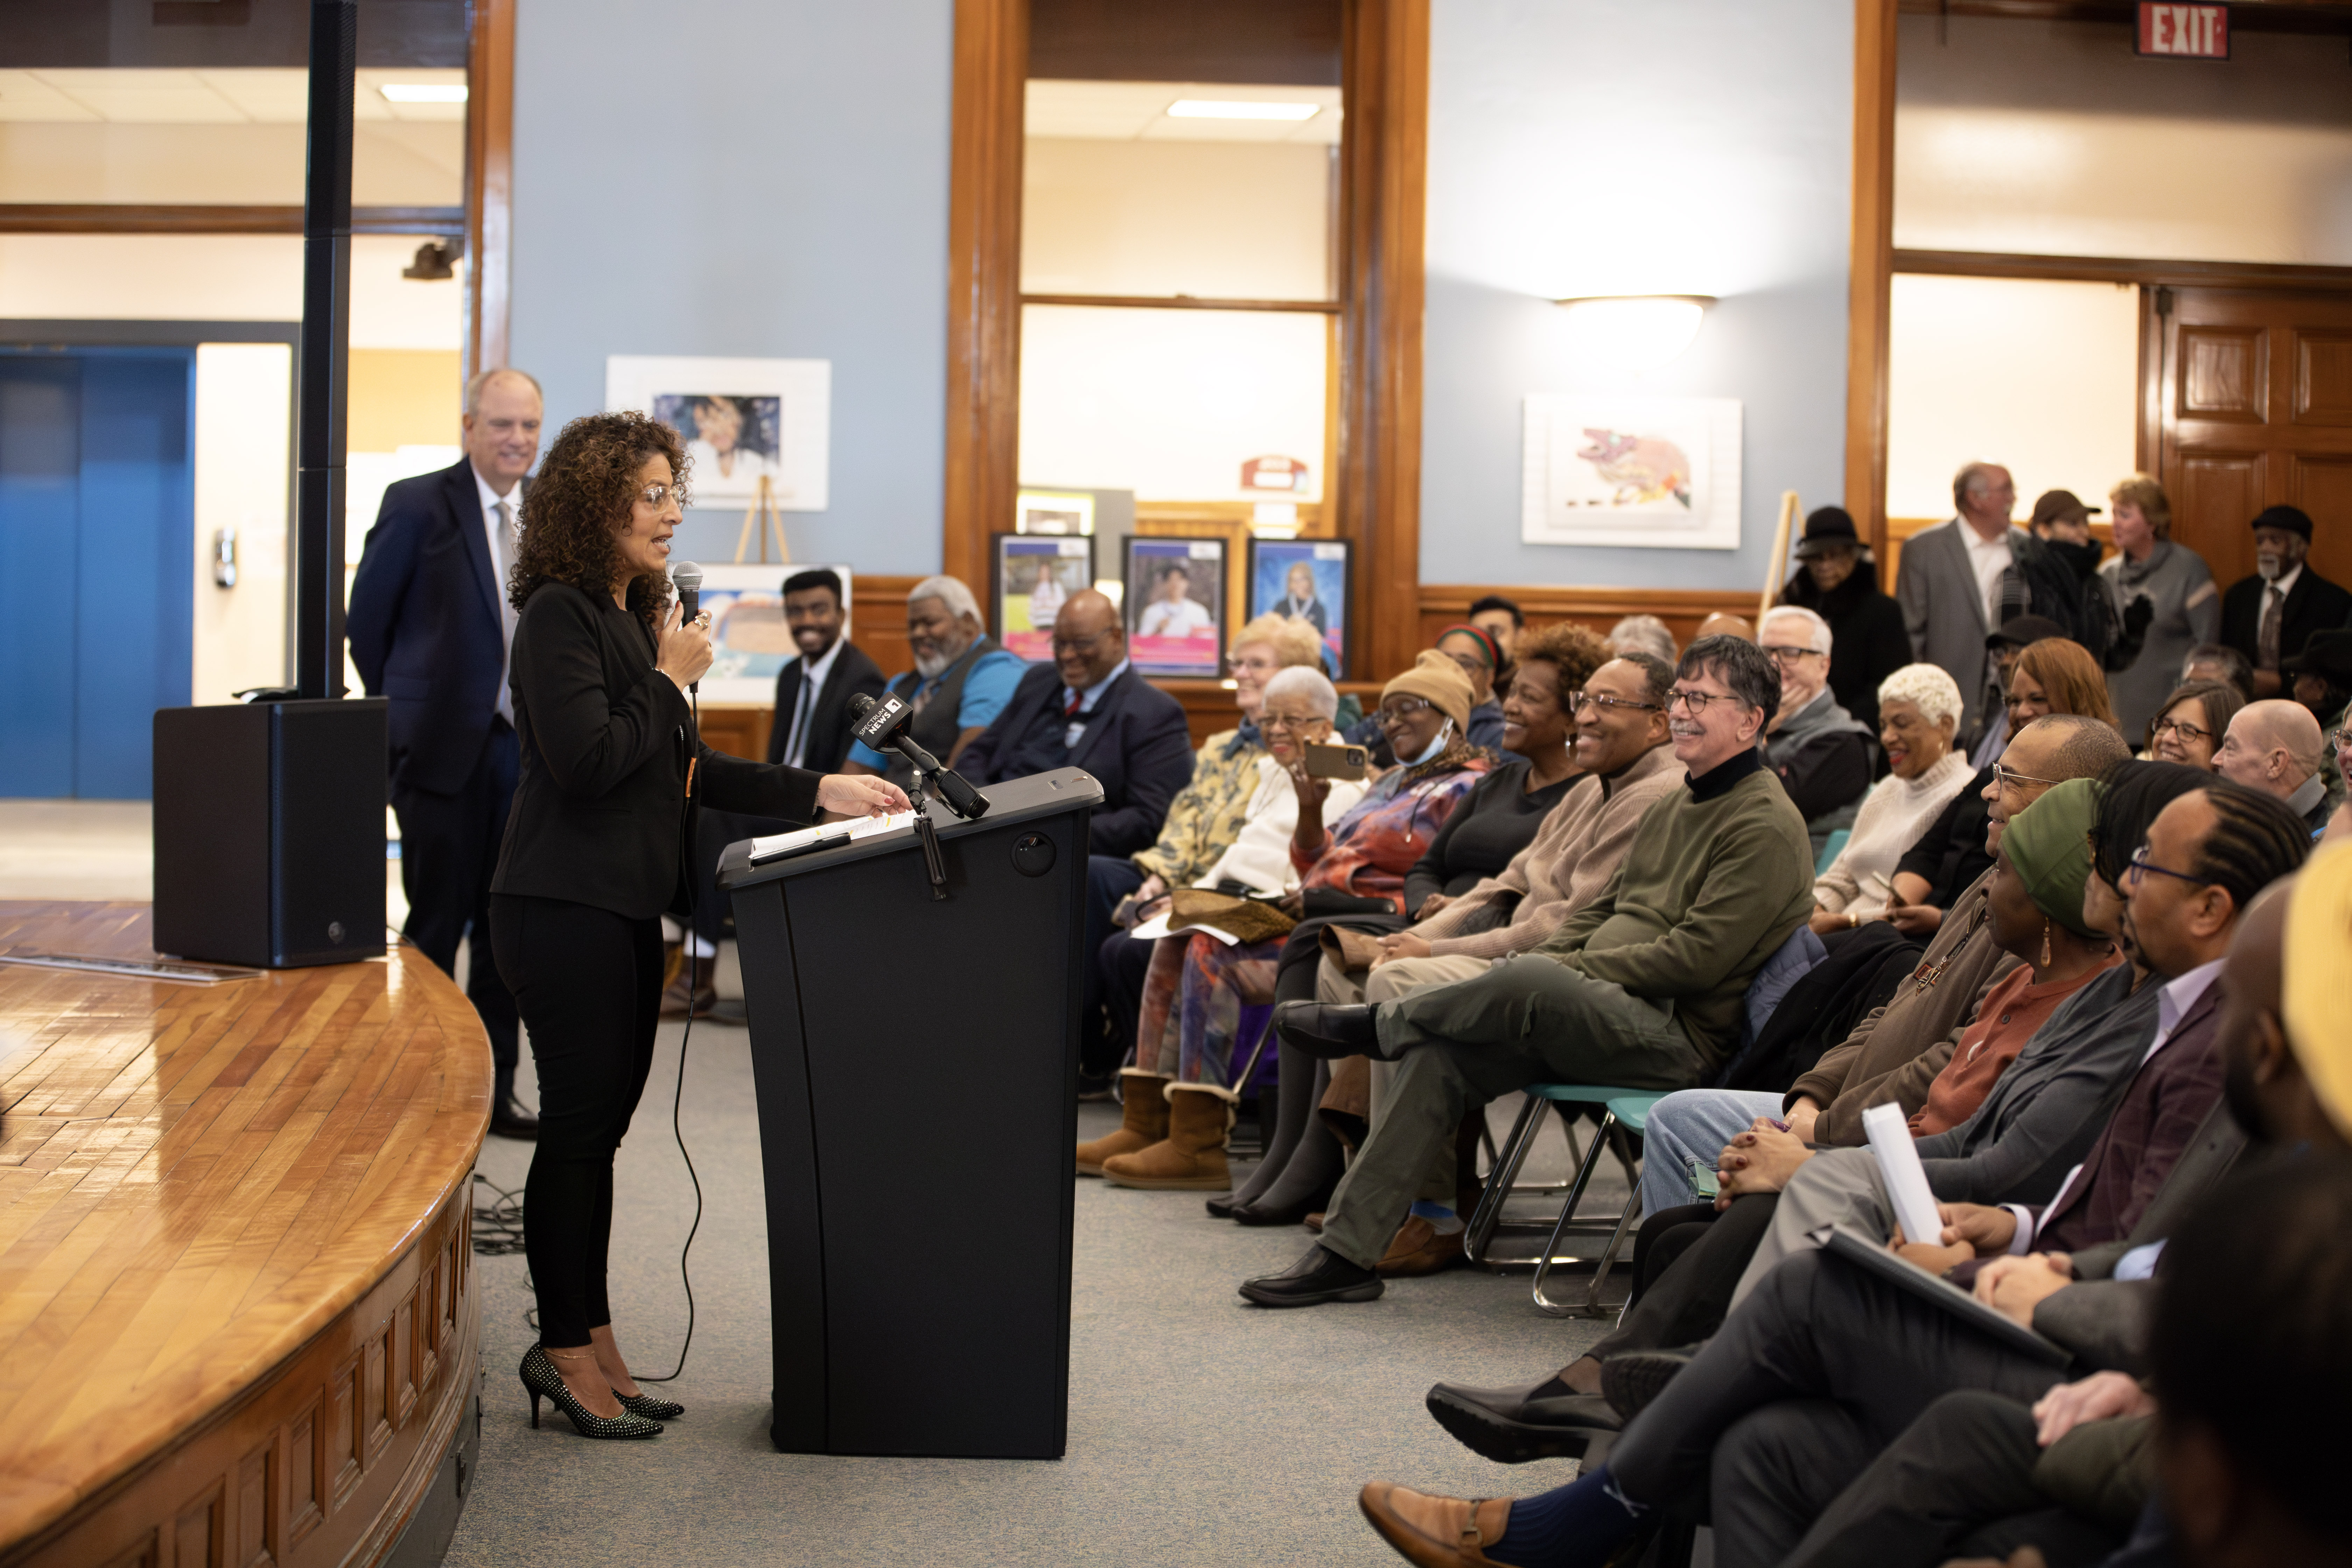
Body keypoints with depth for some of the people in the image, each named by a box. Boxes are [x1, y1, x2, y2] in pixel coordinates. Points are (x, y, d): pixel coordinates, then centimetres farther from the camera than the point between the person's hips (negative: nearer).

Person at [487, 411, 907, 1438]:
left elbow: (685, 771, 18)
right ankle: (569, 1347, 7)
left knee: (600, 1124, 12)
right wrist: (671, 678, -11)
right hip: (566, 910, -9)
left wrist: (820, 791, 11)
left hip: (624, 909, 9)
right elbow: (587, 760, -22)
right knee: (580, 1123, -3)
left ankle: (590, 1347, 19)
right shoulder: (560, 615, -12)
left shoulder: (633, 616, 16)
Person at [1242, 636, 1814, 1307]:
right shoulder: (1671, 810, 21)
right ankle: (1345, 1253, -10)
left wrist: (1561, 968, -15)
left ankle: (1377, 1025, -10)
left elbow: (1695, 959, -17)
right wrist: (1534, 962, 3)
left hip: (1677, 1034, -9)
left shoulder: (1767, 828, -9)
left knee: (1534, 983, -35)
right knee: (1439, 1056, -11)